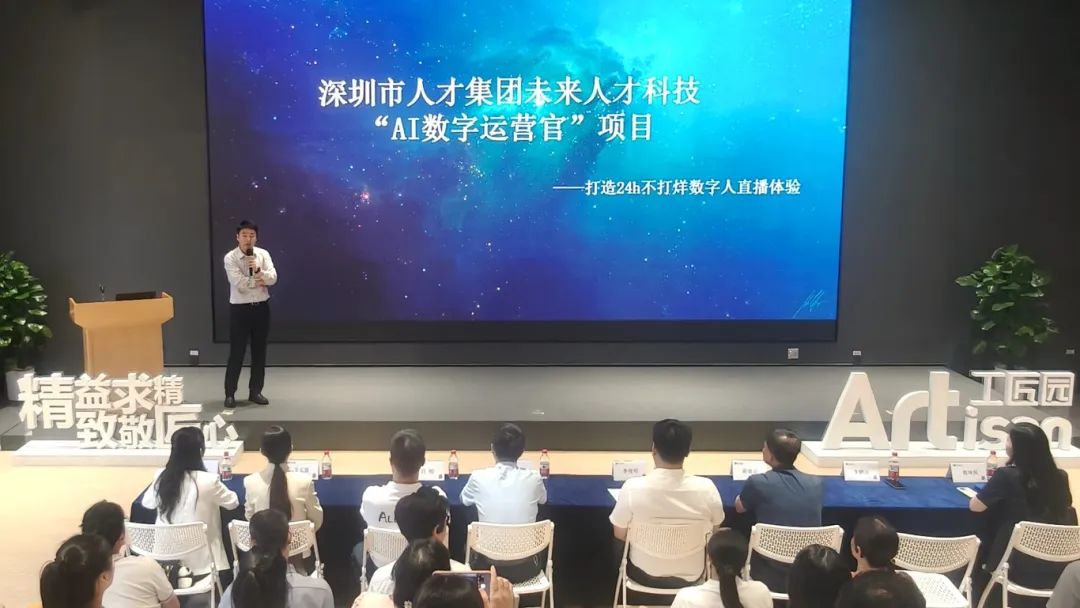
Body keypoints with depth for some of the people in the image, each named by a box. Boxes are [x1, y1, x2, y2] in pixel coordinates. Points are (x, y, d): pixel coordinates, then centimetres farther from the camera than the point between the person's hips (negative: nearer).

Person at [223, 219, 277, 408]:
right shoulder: (230, 258, -10)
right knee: (236, 352, 2)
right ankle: (230, 393, 13)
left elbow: (273, 278, -10)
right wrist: (260, 281, -11)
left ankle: (255, 391, 21)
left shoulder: (263, 254, 1)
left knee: (259, 351, 10)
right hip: (240, 309, -4)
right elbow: (240, 284, -20)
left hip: (261, 307, 4)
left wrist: (259, 271, -26)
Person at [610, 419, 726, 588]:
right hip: (690, 577, 2)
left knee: (620, 545, 32)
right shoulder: (706, 488, -22)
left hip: (644, 575, -1)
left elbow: (620, 534, -9)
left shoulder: (633, 487, -26)